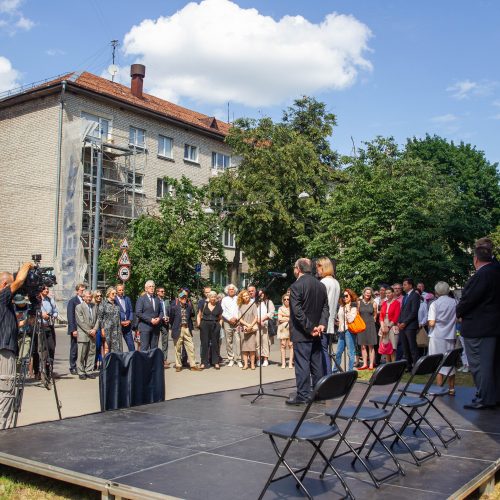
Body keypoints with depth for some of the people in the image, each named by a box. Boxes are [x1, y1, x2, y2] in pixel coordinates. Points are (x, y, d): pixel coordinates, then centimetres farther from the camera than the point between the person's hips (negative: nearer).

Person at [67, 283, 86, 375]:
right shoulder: (72, 301, -2)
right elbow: (70, 316, -6)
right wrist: (73, 330, -12)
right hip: (76, 329, -4)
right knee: (74, 349, 3)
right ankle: (73, 368, 12)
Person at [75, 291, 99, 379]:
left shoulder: (94, 306, 13)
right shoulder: (79, 307, -2)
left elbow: (97, 319, 11)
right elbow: (80, 321, -9)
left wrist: (94, 329, -5)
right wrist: (89, 331, -12)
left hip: (92, 334, 5)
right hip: (83, 334, -5)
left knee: (91, 353, 6)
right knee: (82, 355, -2)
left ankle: (89, 371, 14)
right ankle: (81, 373, 6)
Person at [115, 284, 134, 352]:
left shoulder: (127, 299, 13)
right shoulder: (114, 300, -4)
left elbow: (131, 311, 13)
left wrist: (129, 320, -3)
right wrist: (120, 322, -12)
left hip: (127, 325, 4)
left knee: (131, 344, 3)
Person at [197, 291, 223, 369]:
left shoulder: (218, 306, 8)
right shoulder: (204, 305, 6)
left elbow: (220, 318, 15)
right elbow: (199, 315, 11)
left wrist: (219, 325, 2)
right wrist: (199, 323, -1)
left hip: (215, 326, 1)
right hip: (205, 325, -1)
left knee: (215, 344, 2)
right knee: (204, 343, -1)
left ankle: (216, 362, 7)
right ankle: (204, 362, 4)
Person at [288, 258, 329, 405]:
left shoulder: (296, 286, -13)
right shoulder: (321, 285, 9)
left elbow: (297, 311, -19)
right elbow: (325, 307, 7)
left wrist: (309, 328, -14)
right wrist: (322, 324, -3)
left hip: (301, 333, -7)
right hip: (316, 333, 7)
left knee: (302, 364, -3)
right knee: (316, 364, 12)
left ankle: (303, 395, -2)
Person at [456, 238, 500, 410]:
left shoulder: (481, 275, -20)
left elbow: (468, 299, -19)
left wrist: (459, 312, 1)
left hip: (478, 328, -9)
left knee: (479, 365, -1)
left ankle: (484, 399, 2)